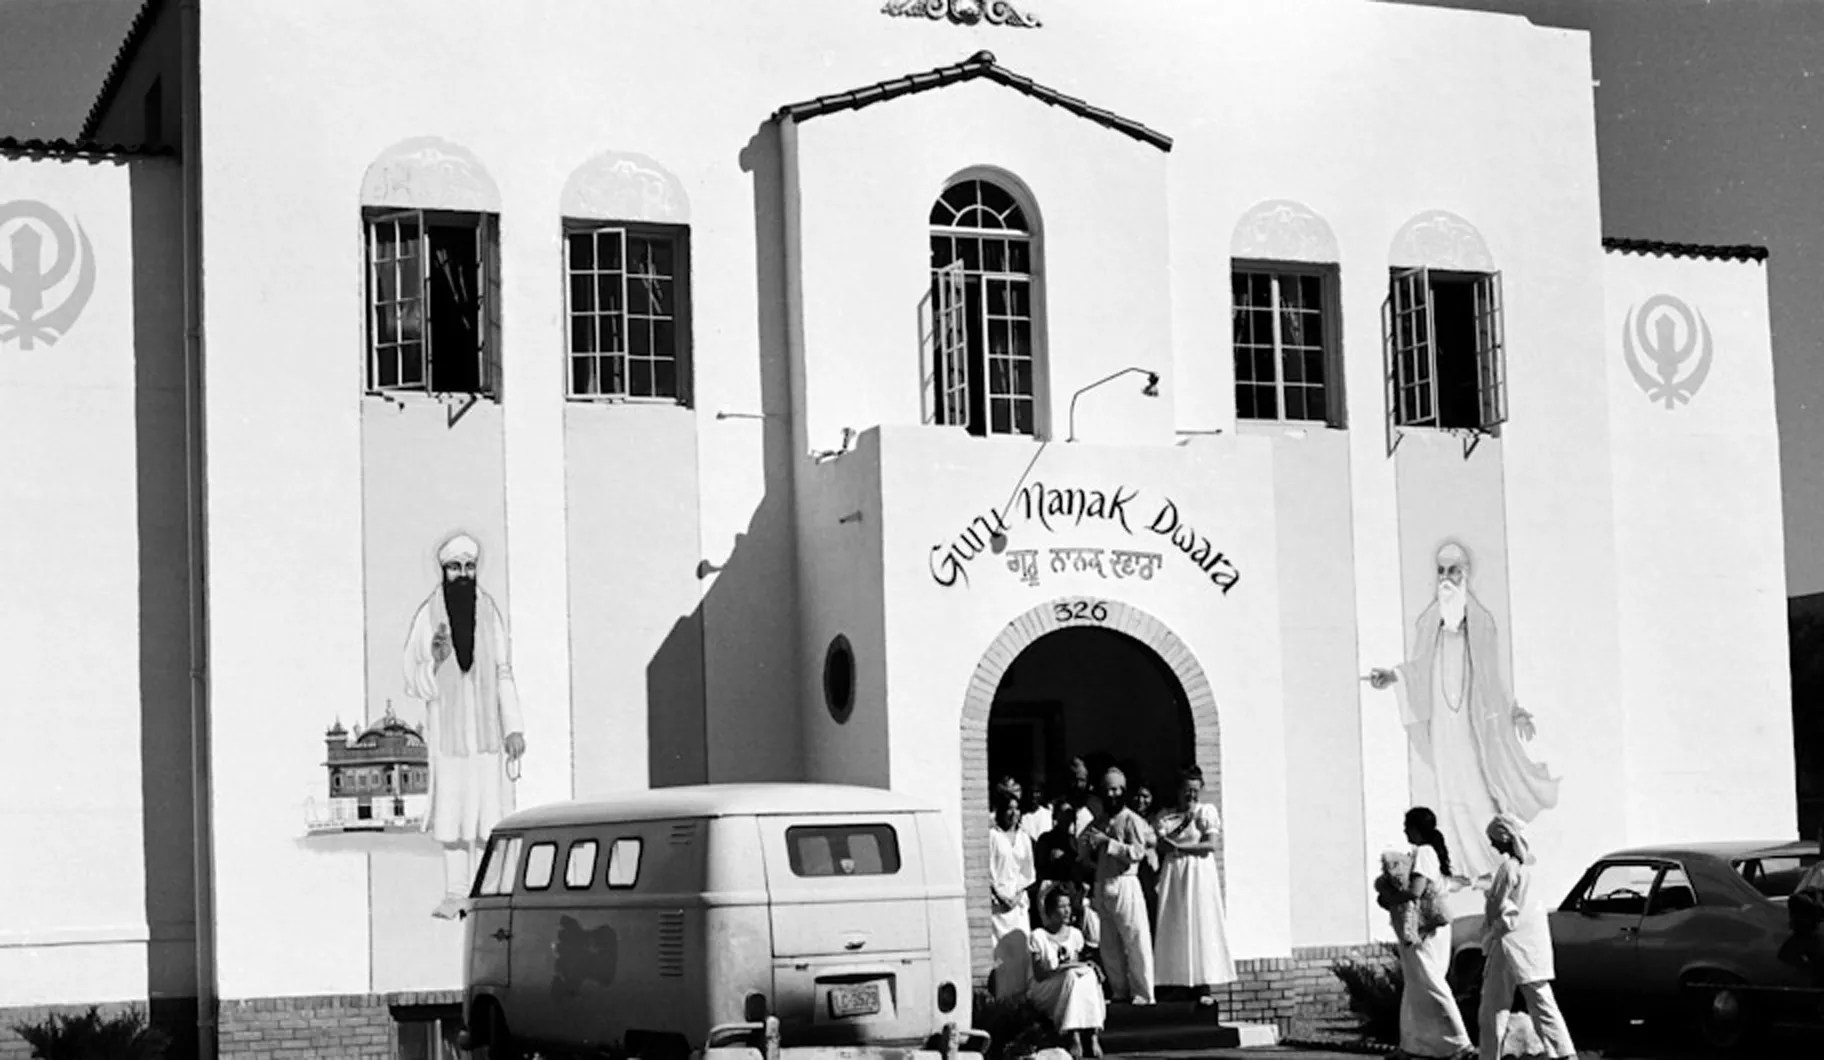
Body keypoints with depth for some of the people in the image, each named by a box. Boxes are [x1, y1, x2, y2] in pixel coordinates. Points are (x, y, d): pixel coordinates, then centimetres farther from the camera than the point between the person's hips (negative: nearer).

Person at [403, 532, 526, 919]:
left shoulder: (489, 612, 1)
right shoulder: (428, 616, -5)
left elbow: (504, 674, 4)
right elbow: (414, 680, -2)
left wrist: (514, 728, -2)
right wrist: (435, 660, -23)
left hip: (487, 727, 1)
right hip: (447, 727, -1)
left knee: (488, 805, -1)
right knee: (452, 810, 0)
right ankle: (455, 893, 7)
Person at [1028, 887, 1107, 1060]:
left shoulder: (1075, 934, 10)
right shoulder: (1039, 937, -7)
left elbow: (1077, 963, 11)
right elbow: (1039, 975, -12)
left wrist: (1089, 966, -11)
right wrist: (1063, 967, -24)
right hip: (1045, 991, -5)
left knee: (1089, 975, -26)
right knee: (1072, 975, -33)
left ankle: (1093, 1034, -35)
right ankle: (1074, 1037, -42)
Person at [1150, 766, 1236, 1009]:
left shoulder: (1207, 811, 5)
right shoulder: (1165, 816, 12)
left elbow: (1210, 845, -5)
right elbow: (1161, 846, 0)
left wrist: (1178, 846, -8)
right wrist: (1183, 822, -9)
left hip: (1199, 873, -2)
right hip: (1173, 873, 2)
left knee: (1201, 925, -8)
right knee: (1174, 928, -3)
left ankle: (1204, 986, -10)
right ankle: (1178, 982, -2)